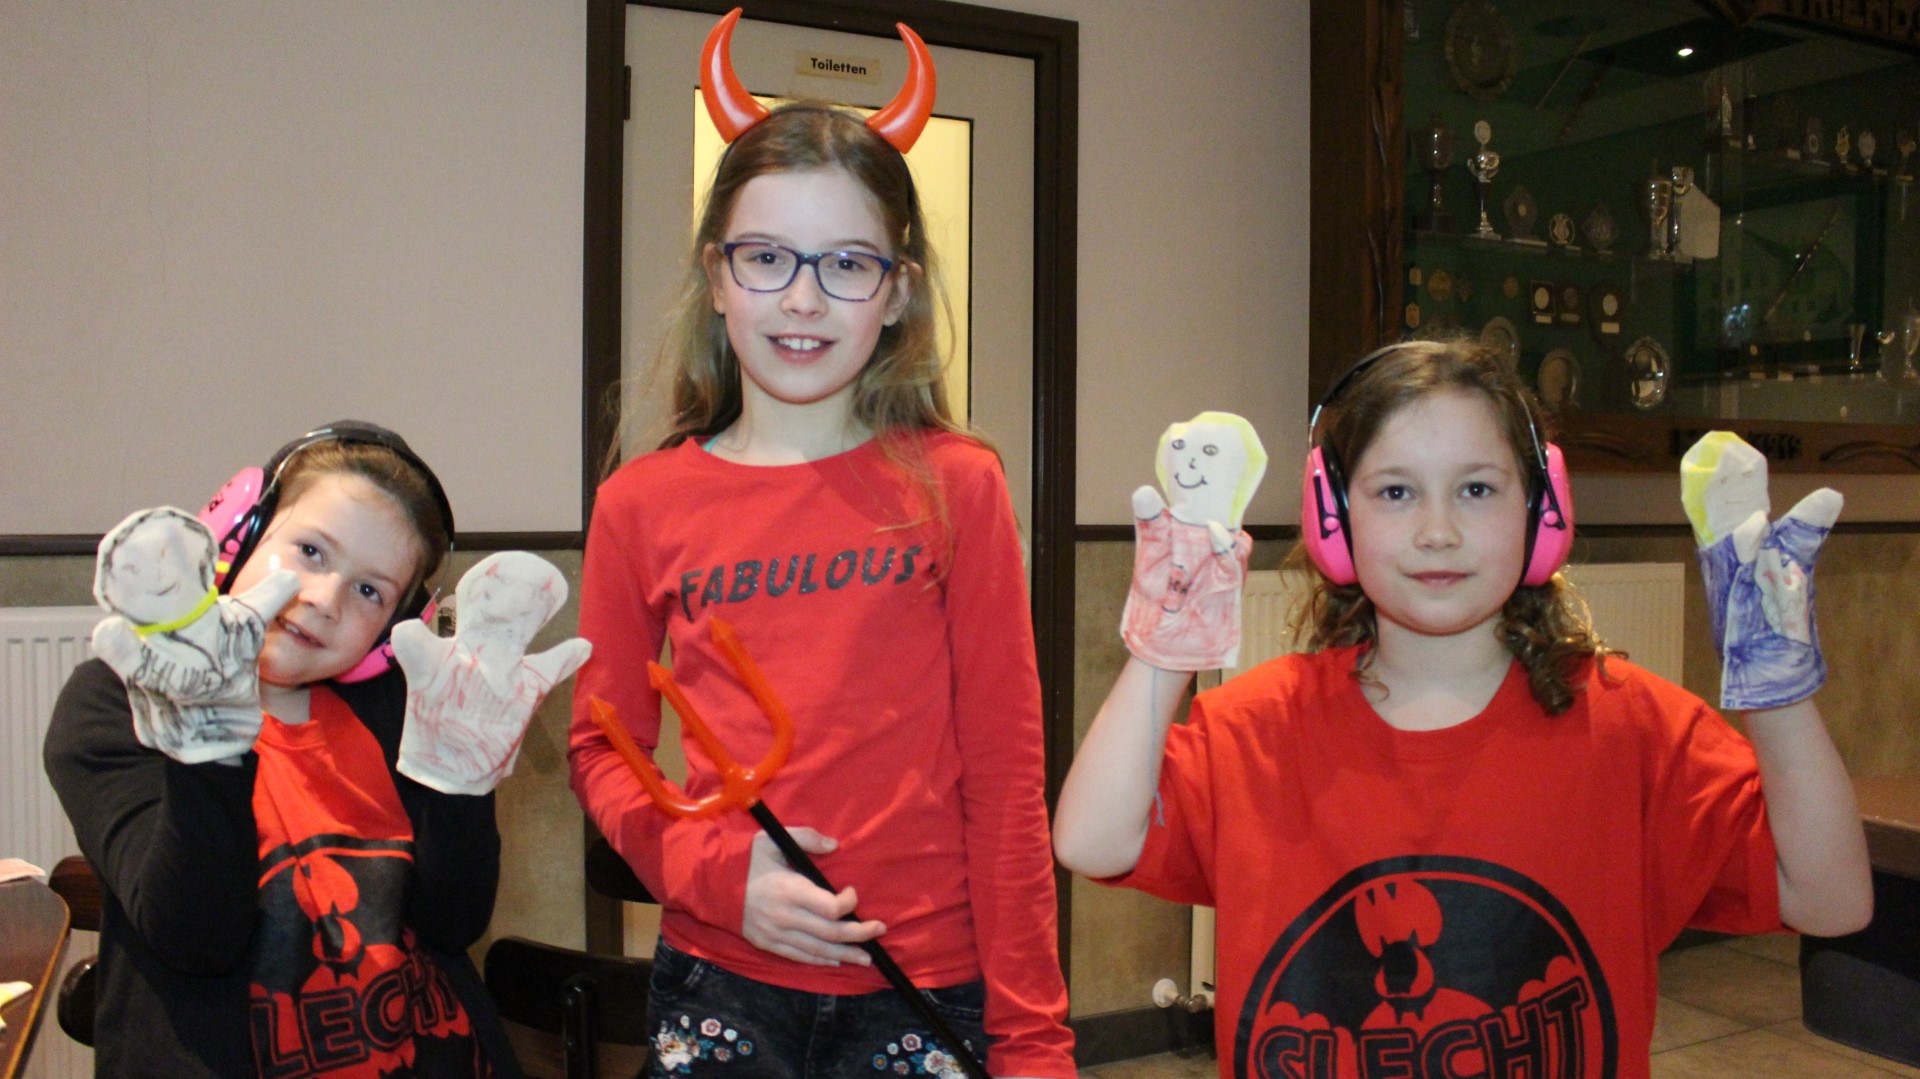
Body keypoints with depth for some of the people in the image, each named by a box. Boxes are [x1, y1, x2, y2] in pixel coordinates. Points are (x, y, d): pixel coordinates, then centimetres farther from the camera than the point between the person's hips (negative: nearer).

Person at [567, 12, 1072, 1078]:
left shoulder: (953, 485, -5)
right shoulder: (641, 503, 0)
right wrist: (712, 867, -11)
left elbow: (1003, 769, -5)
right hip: (716, 985, 2)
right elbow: (604, 747, 6)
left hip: (924, 987, -1)